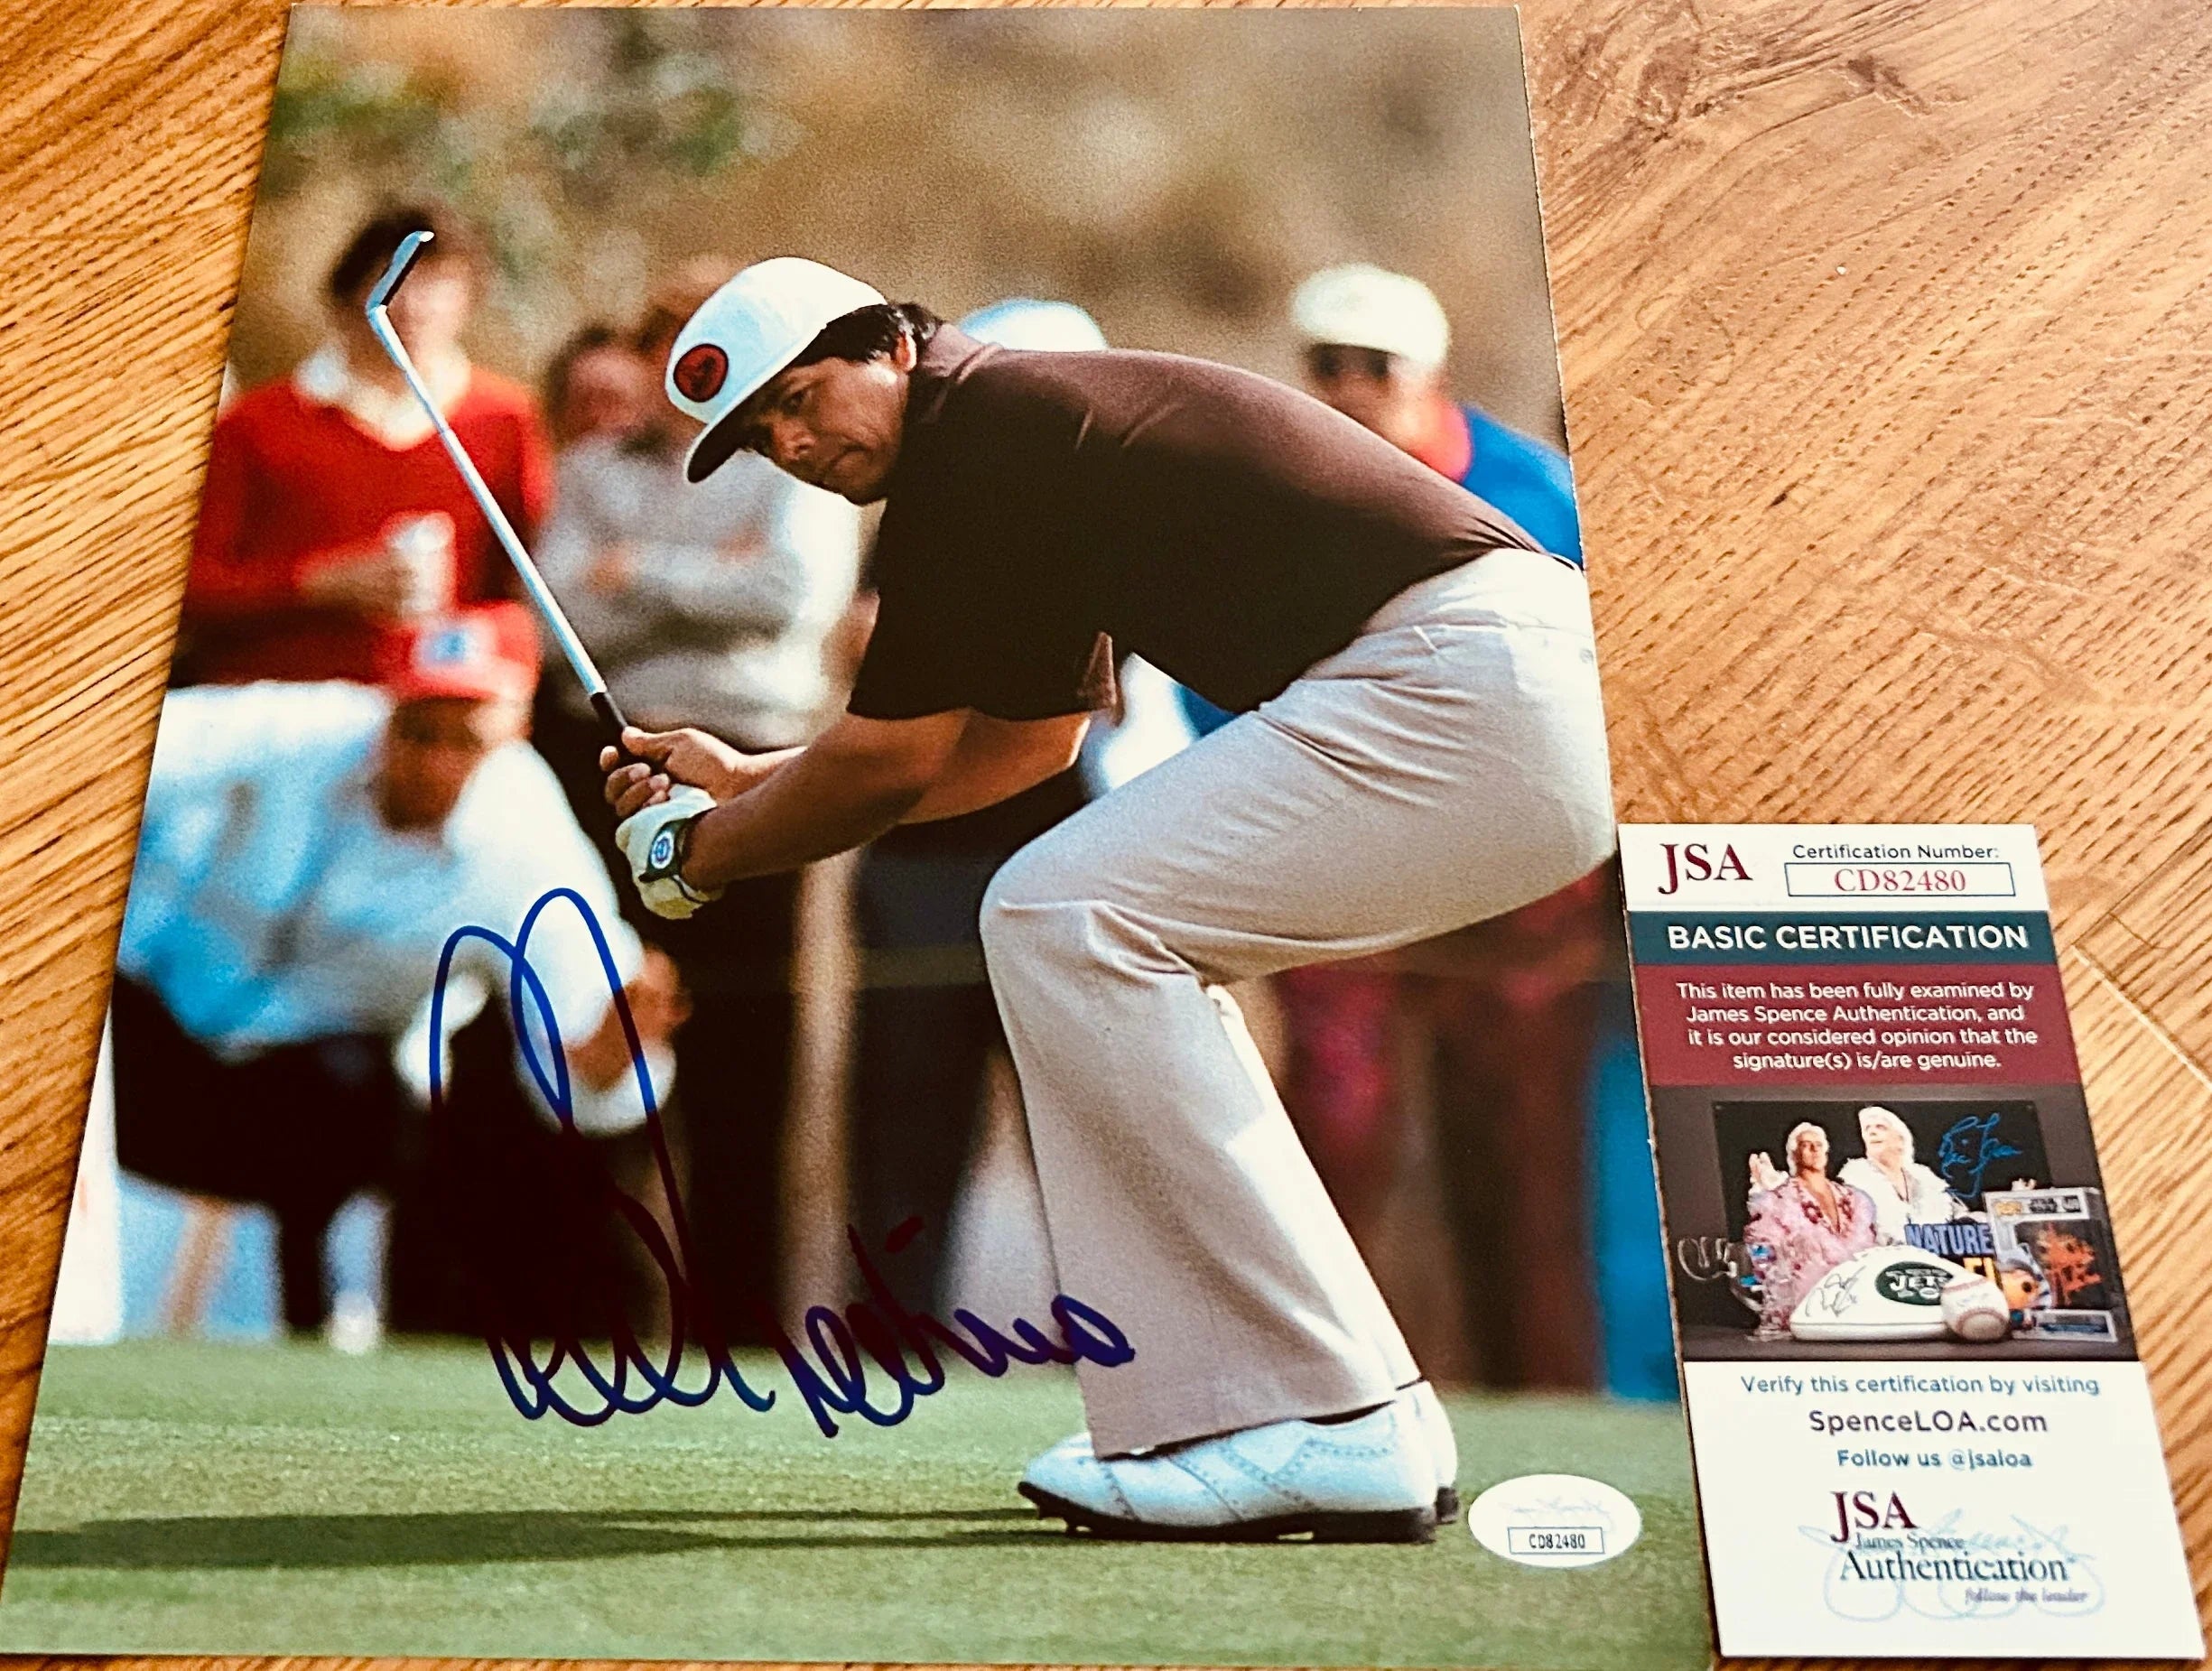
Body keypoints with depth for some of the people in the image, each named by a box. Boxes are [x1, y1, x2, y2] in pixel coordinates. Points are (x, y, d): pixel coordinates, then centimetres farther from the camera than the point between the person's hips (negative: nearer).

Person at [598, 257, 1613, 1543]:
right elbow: (1029, 744, 31)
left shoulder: (976, 435, -6)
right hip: (1531, 709, 11)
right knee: (1124, 943, 15)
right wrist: (745, 779, 33)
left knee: (1060, 917, -13)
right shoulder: (1040, 425, 24)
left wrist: (701, 852, 15)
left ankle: (1325, 1430, -10)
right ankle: (1362, 1420, 14)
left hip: (1468, 695, -11)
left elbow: (893, 764, -2)